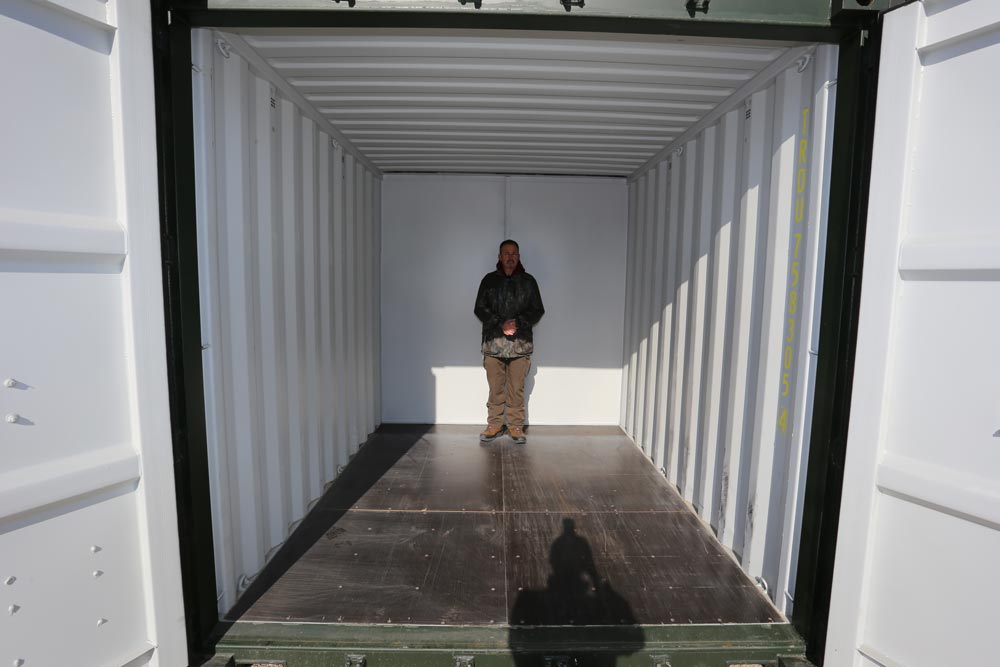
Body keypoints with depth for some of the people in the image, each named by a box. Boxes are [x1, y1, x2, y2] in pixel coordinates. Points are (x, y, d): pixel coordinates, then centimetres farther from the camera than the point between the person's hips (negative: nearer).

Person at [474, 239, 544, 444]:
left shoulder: (528, 281, 6)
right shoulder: (489, 280, 6)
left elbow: (537, 310, 6)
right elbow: (480, 309, 3)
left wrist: (518, 322, -11)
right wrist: (500, 324, -12)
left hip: (520, 344, 0)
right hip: (493, 343, 0)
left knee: (517, 389, 4)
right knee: (495, 388, 6)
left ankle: (516, 426, 15)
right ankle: (494, 426, 17)